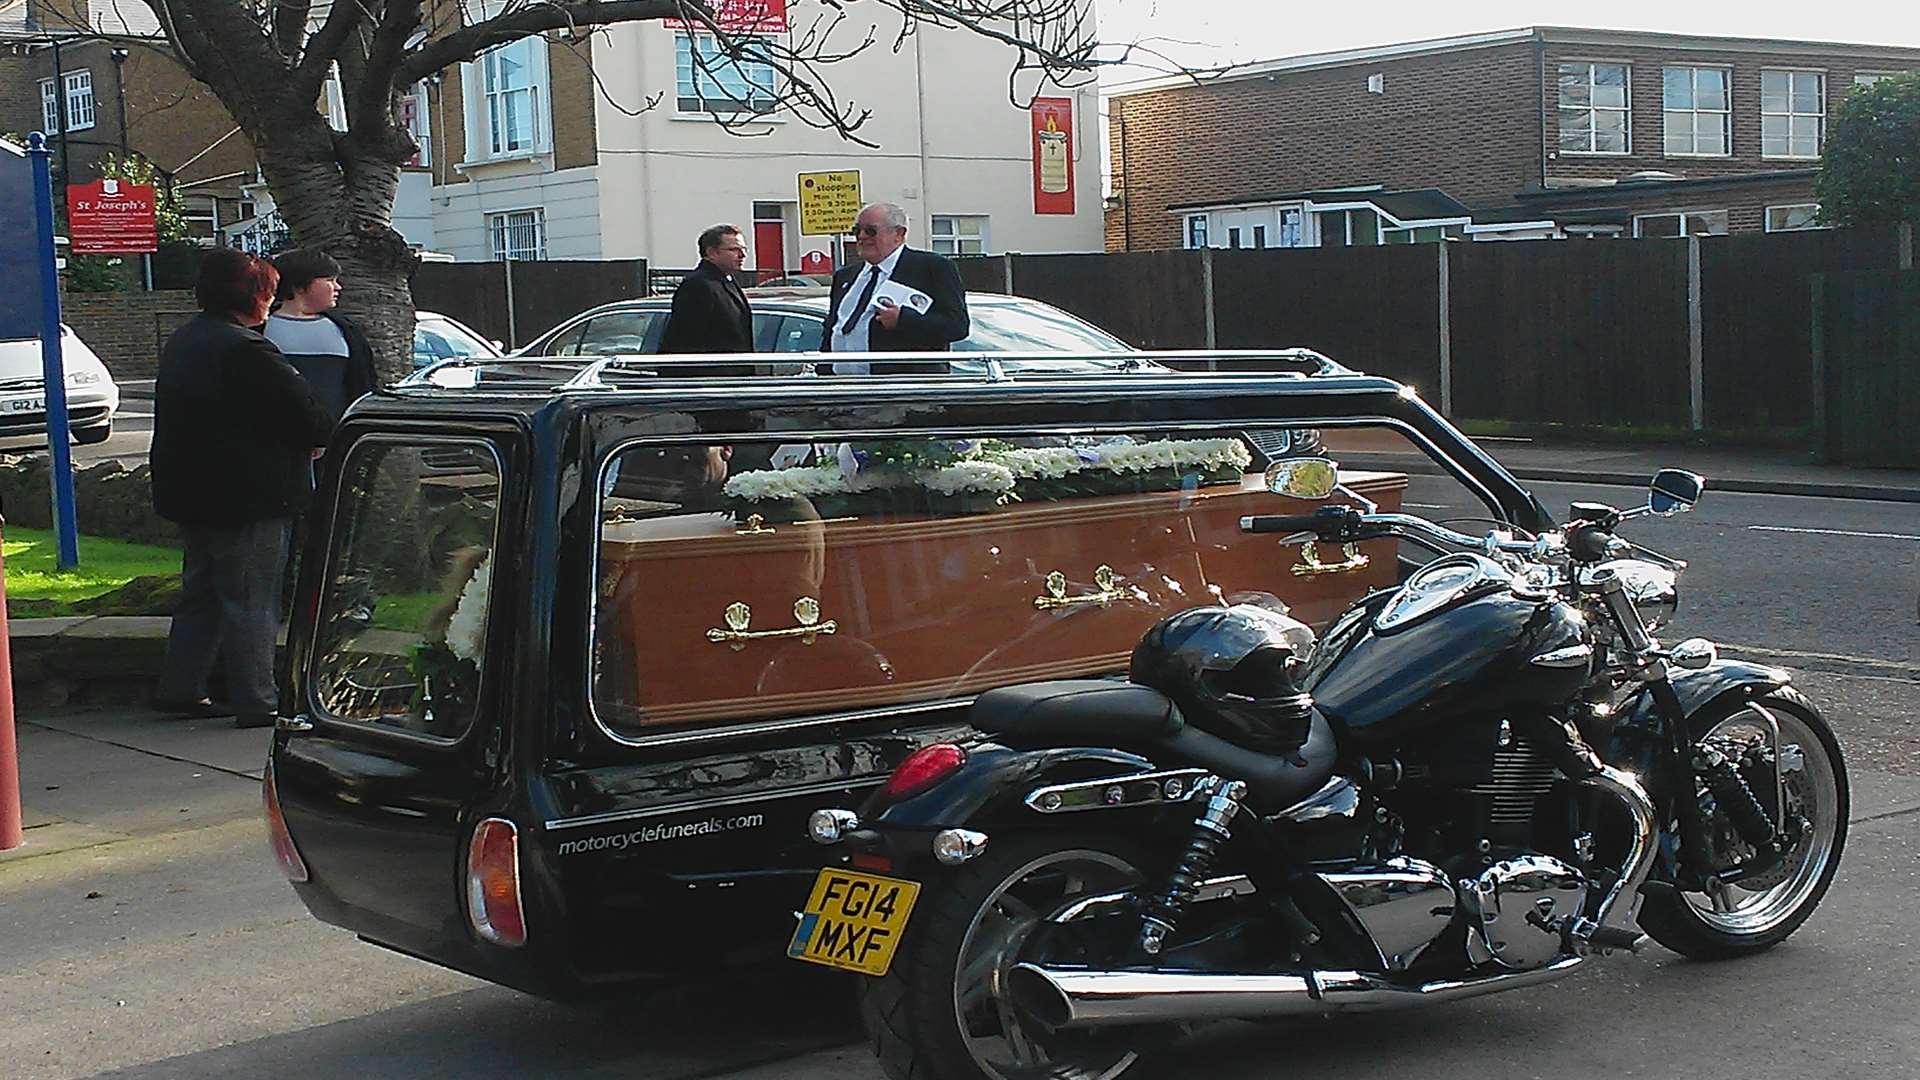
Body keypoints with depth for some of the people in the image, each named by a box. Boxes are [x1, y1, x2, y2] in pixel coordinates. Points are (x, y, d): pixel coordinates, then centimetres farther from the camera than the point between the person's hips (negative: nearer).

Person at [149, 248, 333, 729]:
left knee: (201, 592, 19)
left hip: (190, 492, 9)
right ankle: (256, 702, 1)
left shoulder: (181, 343, 11)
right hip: (247, 496, -9)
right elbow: (306, 415, -18)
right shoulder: (246, 350, -20)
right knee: (251, 600, -3)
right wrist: (318, 439, 5)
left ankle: (180, 688, 23)